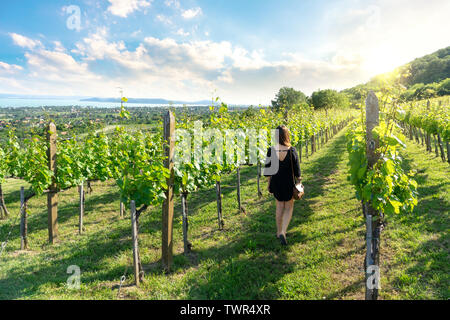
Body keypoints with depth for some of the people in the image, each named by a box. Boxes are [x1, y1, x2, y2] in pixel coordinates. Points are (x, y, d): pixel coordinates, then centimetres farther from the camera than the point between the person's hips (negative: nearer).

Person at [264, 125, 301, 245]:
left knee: (280, 206, 20)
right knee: (289, 208, 14)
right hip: (289, 183, -2)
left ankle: (279, 232, 29)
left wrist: (268, 182, 9)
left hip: (276, 182, 2)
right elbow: (296, 169, -6)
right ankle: (283, 231, -2)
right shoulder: (292, 150, -15)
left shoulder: (271, 150, -12)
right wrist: (298, 179, 9)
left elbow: (268, 168, -3)